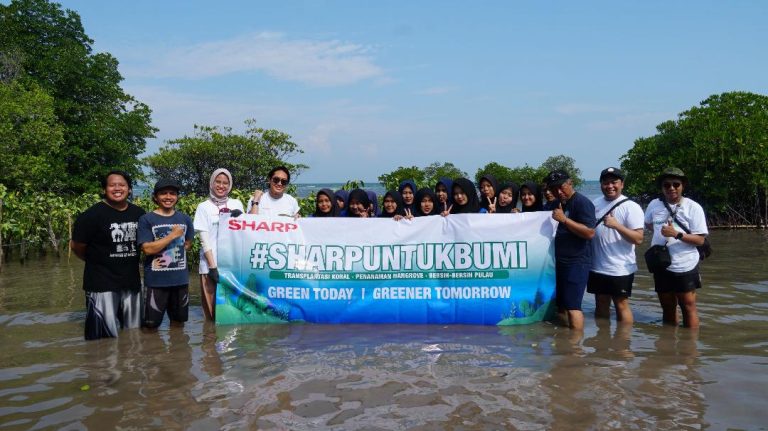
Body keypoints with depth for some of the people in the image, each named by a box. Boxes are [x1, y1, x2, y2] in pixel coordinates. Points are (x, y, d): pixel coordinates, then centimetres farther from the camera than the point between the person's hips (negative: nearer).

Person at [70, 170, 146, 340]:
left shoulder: (139, 214, 4)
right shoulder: (92, 215, -11)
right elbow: (77, 246, -5)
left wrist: (127, 262, 9)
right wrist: (97, 261, 7)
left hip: (132, 282, 5)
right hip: (102, 284, -5)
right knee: (105, 339, -2)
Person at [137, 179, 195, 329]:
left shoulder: (185, 219, 6)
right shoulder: (146, 219, -7)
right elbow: (148, 249, -16)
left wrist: (173, 256, 0)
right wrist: (173, 235, -15)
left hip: (180, 278, 4)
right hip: (156, 280, -4)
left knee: (178, 320, 18)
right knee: (151, 324, 4)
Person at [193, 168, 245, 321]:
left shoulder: (236, 204, 8)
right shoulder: (204, 207, 2)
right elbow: (204, 241, -3)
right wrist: (212, 266, -11)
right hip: (211, 266, -2)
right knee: (213, 311, 2)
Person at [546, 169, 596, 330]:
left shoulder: (582, 202, -11)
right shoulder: (558, 204, 16)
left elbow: (590, 232, -20)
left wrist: (564, 219, -24)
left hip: (577, 262, -9)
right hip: (561, 262, 9)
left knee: (572, 306, -11)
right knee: (560, 305, 12)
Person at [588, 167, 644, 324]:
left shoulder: (631, 207, -9)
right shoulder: (595, 204, 8)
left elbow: (638, 239, -16)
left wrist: (616, 225, -27)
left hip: (620, 269, -6)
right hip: (597, 266, 6)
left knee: (621, 305, 3)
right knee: (601, 304, 16)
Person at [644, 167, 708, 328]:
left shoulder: (693, 207, -9)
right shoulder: (654, 205, 2)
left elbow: (700, 239, -12)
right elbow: (648, 224, 23)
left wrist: (677, 234, -25)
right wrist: (661, 231, 7)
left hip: (685, 266, -4)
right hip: (661, 266, 4)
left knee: (688, 307, 0)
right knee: (667, 308, 17)